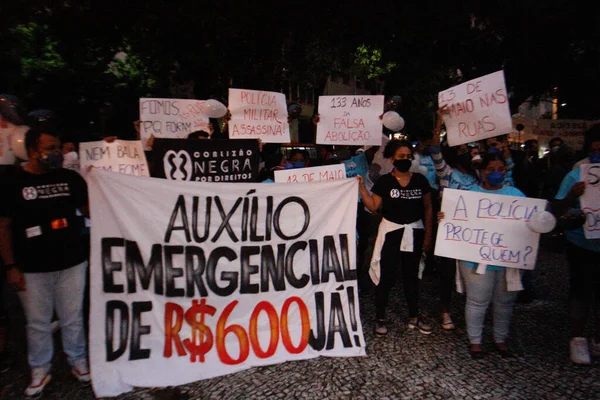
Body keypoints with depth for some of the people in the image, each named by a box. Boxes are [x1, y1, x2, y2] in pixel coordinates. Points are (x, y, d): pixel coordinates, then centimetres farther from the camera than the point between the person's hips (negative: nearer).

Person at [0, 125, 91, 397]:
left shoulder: (70, 178, 1)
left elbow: (90, 210, 7)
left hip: (72, 263, 2)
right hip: (32, 268, -1)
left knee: (73, 319, 14)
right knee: (37, 323, 13)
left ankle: (78, 361, 33)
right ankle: (40, 371, 32)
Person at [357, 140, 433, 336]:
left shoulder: (420, 180, 3)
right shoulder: (384, 182, -3)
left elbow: (428, 208, 7)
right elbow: (373, 206, -7)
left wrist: (428, 234, 5)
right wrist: (362, 187, -17)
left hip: (415, 232, 3)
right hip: (391, 232, -3)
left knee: (411, 275, 15)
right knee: (387, 275, -1)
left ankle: (414, 317, 28)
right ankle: (380, 318, 14)